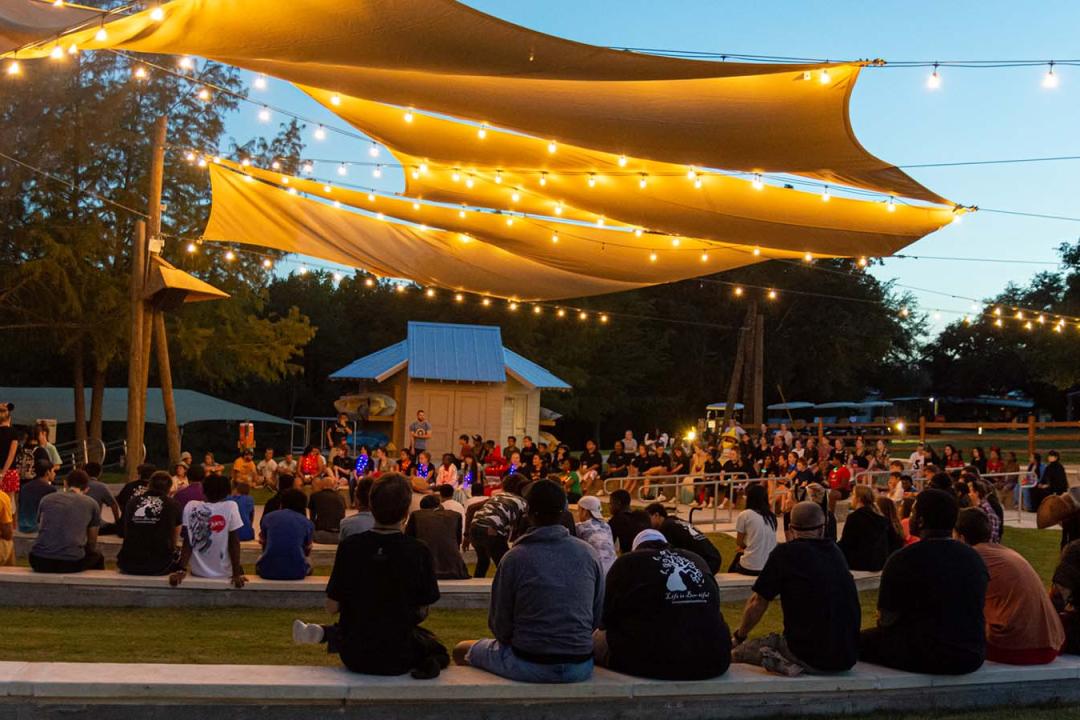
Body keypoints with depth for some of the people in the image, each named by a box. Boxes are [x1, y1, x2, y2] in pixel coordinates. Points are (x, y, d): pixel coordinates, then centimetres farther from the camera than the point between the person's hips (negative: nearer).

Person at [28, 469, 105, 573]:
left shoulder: (46, 499, 16)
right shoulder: (92, 504, 11)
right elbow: (92, 542, 19)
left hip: (40, 561, 3)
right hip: (72, 562, -3)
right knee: (97, 557, 32)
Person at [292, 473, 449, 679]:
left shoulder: (349, 546, -11)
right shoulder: (418, 551, -15)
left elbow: (332, 607, -4)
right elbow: (422, 612, -6)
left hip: (354, 657, 1)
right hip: (398, 660, 0)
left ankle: (323, 633, 7)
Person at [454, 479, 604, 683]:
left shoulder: (514, 558, -11)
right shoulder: (588, 554, -2)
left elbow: (500, 627, -4)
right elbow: (598, 617, 5)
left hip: (529, 665, -3)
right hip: (581, 669, 3)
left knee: (462, 650, 18)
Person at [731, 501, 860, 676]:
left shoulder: (785, 553, -7)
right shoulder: (836, 552, 8)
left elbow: (757, 603, 1)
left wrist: (740, 635, 18)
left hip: (810, 656, -6)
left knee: (736, 651, 7)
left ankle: (782, 663, -11)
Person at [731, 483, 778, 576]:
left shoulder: (745, 514, -6)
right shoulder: (771, 516, 8)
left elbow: (739, 543, 3)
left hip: (751, 568, -5)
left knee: (738, 555, 28)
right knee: (740, 555, 31)